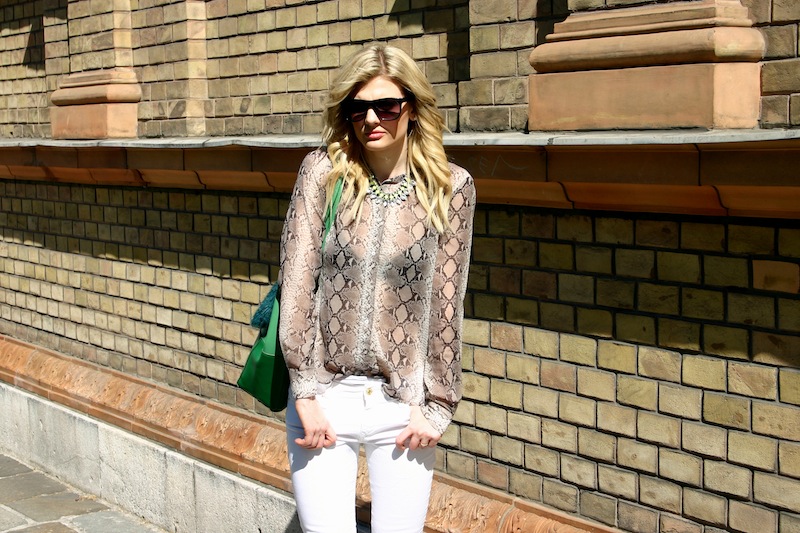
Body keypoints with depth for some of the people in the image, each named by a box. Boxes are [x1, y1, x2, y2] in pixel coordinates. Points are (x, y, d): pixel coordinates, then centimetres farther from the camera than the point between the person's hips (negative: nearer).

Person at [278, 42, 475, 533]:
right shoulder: (323, 173, -2)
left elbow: (446, 305, -1)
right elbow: (297, 282, -5)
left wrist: (436, 405, -2)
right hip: (324, 398, 0)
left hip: (403, 402, 0)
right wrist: (306, 393, -9)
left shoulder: (451, 187, -2)